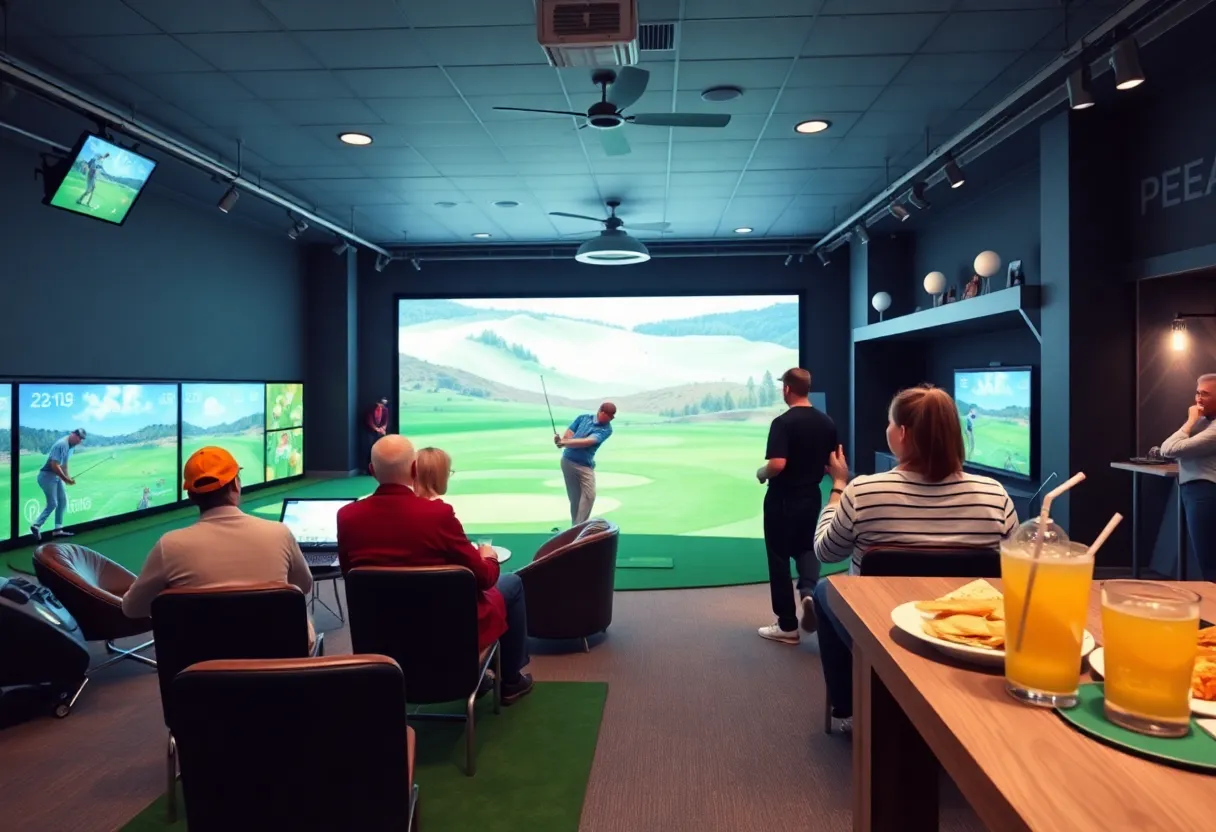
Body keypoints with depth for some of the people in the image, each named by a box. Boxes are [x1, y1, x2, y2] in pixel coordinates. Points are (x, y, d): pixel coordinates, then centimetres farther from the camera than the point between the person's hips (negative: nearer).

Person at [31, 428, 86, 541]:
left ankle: (58, 529, 14)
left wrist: (67, 476, 5)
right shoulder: (62, 445, -23)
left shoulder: (71, 446, 7)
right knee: (53, 504, -7)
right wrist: (65, 479, -19)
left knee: (63, 500, 9)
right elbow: (54, 465, -26)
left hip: (57, 476, 10)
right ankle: (36, 525, 4)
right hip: (47, 476, -10)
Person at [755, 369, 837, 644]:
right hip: (811, 497, 6)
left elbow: (777, 464, -27)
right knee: (805, 547, 23)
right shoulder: (826, 422, 1)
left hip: (783, 499, -6)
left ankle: (787, 625, 12)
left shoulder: (783, 422, -19)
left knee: (779, 557, 6)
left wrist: (762, 474, -7)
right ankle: (809, 591, -6)